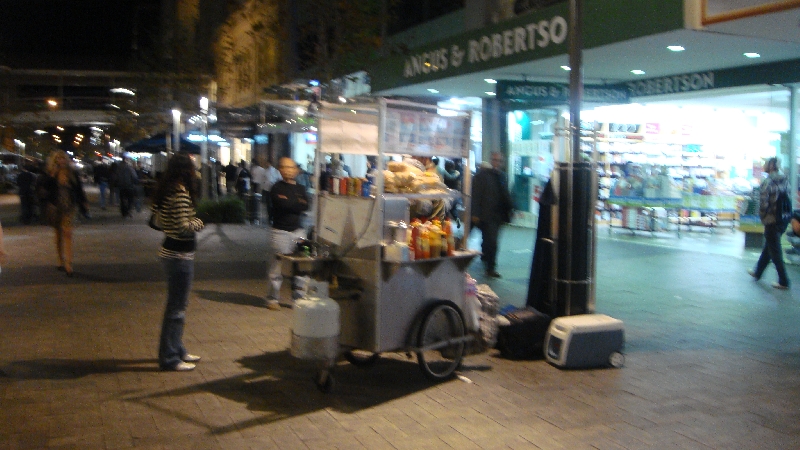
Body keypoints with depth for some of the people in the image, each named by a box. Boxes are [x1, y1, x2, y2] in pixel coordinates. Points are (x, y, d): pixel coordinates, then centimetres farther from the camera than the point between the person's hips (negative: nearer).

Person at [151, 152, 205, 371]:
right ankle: (170, 358, 9)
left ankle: (177, 350, 32)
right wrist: (199, 222, -5)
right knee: (177, 307, 0)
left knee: (177, 304, 20)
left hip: (170, 252, 10)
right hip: (180, 255, -10)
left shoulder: (167, 190, 9)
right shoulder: (180, 193, -20)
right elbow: (184, 228, -24)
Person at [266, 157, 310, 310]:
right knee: (278, 265, -4)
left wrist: (290, 203, -8)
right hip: (281, 231, -4)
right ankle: (273, 299, 6)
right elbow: (283, 205, -15)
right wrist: (298, 204, -3)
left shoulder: (300, 188, 15)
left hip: (298, 230, 4)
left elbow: (306, 206, 0)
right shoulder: (277, 188, 1)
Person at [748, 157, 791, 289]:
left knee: (775, 251, 2)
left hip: (772, 221, -8)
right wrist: (785, 215, 13)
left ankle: (784, 281, 6)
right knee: (768, 247, 20)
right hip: (784, 220, 8)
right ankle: (758, 272, 34)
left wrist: (762, 216, -4)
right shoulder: (785, 180, 6)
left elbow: (764, 203, -20)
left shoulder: (768, 182, -17)